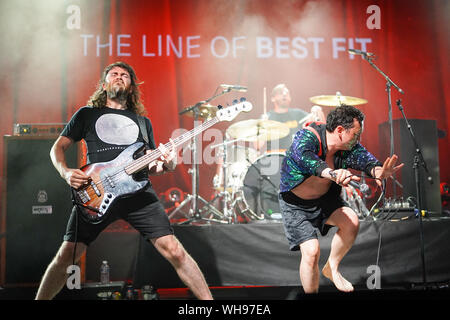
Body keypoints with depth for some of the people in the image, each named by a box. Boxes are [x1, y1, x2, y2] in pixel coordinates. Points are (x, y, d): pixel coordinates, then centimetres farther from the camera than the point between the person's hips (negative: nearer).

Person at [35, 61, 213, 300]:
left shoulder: (142, 122, 22)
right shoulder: (87, 114, 17)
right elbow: (57, 148, 17)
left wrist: (166, 165, -1)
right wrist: (66, 172, -4)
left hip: (139, 192, 1)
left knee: (173, 249, -11)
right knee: (66, 255, -3)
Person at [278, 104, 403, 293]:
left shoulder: (349, 147, -12)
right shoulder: (306, 137, -28)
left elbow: (364, 158, -30)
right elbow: (306, 159, -49)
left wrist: (378, 170, -54)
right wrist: (332, 173, -68)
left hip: (325, 199, 5)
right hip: (295, 205, -5)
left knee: (351, 222, -19)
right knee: (311, 251, -18)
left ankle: (332, 267, 5)